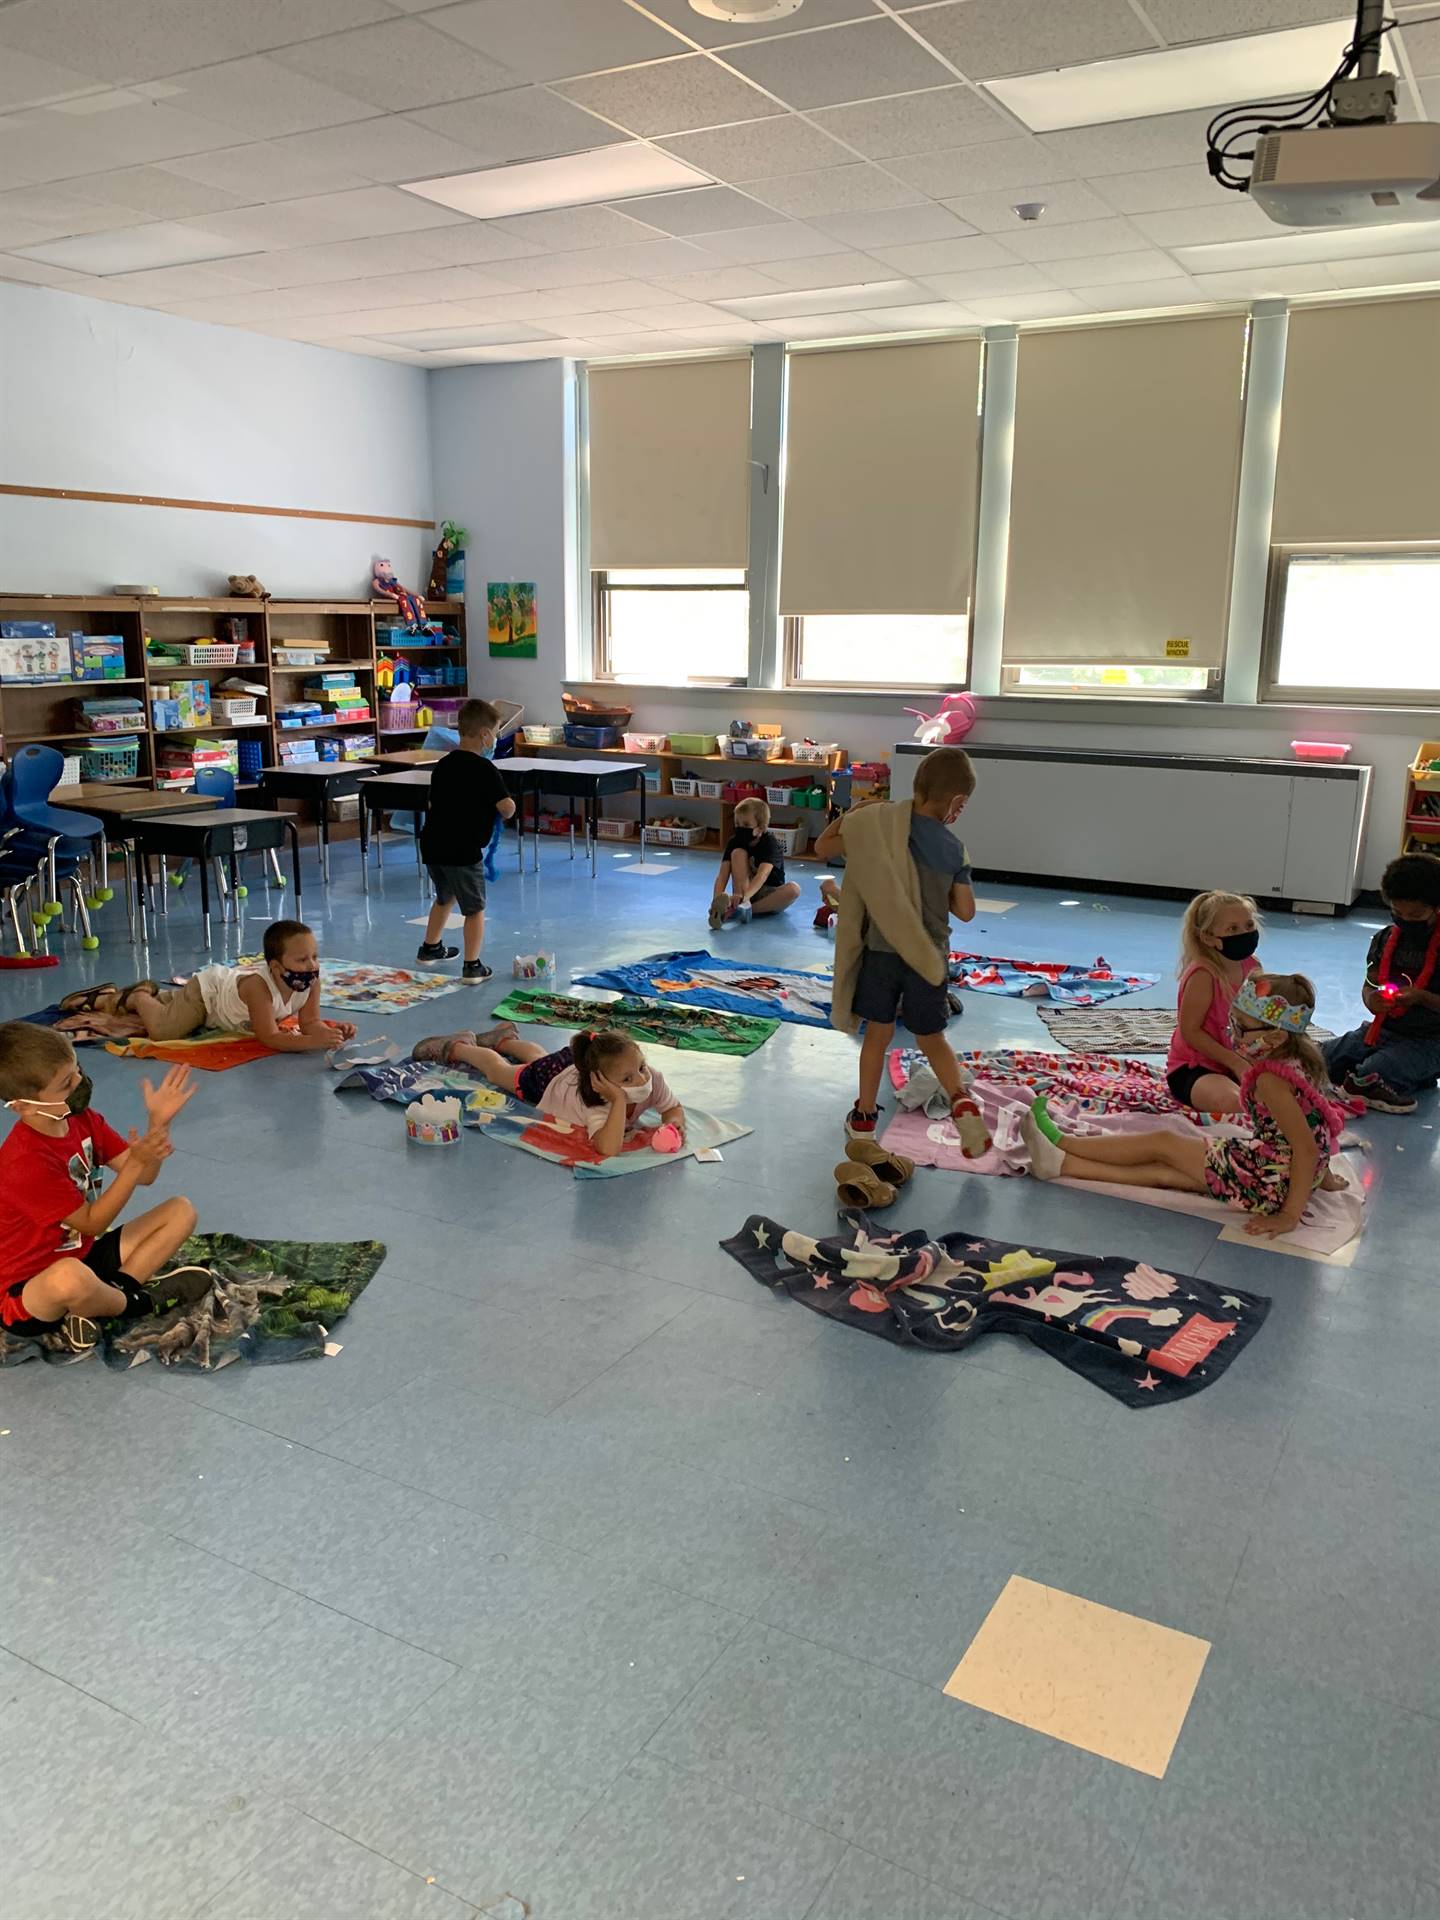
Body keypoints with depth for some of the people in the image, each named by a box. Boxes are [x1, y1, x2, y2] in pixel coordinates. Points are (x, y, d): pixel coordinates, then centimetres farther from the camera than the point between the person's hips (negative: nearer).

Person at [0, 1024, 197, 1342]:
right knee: (70, 1278, -44)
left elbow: (143, 1177, 0)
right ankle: (129, 1303, -9)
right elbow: (92, 1223, -21)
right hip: (26, 1291, -8)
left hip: (84, 1254, 8)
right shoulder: (26, 1163, -28)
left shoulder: (81, 1118, -2)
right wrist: (137, 1161, -30)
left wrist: (158, 1122, -17)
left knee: (181, 1211, 3)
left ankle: (116, 1289, -11)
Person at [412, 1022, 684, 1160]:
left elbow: (674, 1108, -19)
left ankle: (504, 1039, 70)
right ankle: (457, 1047, 54)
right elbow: (607, 1149, -66)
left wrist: (674, 1123, -41)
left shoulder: (652, 1077, -38)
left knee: (538, 1057, 40)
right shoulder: (596, 1105, -52)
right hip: (548, 1081, -5)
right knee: (498, 1069, 27)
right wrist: (619, 1100, -67)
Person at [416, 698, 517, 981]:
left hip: (432, 844, 7)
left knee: (444, 897, 29)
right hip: (463, 851, -7)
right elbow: (507, 809, -17)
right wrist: (508, 809, 5)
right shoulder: (485, 769, -13)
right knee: (475, 908, 5)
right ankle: (472, 966, 3)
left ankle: (430, 947, 42)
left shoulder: (443, 765, 10)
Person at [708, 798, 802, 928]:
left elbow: (762, 874, -37)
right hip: (745, 889, 2)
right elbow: (722, 875, -20)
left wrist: (743, 896, -55)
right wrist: (718, 899, -41)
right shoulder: (734, 842, -9)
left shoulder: (770, 843, -19)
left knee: (793, 889, -34)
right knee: (738, 853, -19)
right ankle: (741, 904, -34)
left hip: (769, 893, -2)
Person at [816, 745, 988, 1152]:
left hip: (882, 950, 0)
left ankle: (864, 1118, 22)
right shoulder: (955, 850, -6)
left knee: (878, 1033, 15)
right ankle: (962, 1103, -5)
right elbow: (966, 911, 0)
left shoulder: (881, 826, -9)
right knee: (933, 1039, 16)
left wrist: (854, 813, 8)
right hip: (929, 956, 0)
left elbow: (822, 847, -2)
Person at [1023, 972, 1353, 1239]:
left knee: (1162, 1142, 0)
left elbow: (1307, 1147, -29)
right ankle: (1061, 1164, 8)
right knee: (1165, 1171, 6)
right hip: (1275, 1169, 9)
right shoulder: (1300, 1057, 2)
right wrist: (1323, 1175, 24)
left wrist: (1291, 1215, -25)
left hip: (1270, 1184, -9)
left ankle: (1059, 1142, 10)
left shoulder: (1270, 1080, -26)